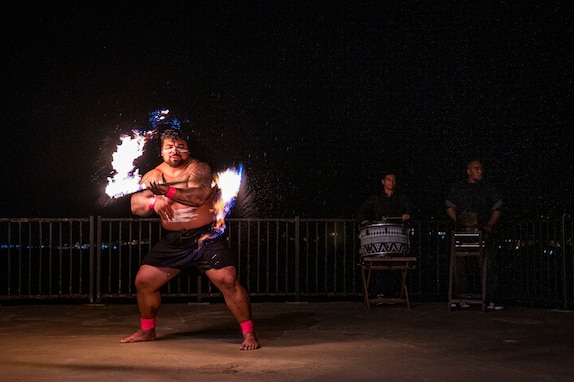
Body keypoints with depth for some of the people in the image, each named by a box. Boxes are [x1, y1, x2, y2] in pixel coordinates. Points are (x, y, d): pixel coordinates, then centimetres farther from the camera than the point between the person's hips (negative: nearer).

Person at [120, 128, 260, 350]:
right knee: (144, 281, 7)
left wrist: (168, 191, -39)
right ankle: (147, 331, 29)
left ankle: (249, 334, -4)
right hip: (171, 242, 5)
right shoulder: (153, 176, 5)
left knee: (228, 281, -16)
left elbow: (199, 196, -27)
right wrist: (154, 202, -26)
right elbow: (136, 205, -5)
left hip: (205, 238, -5)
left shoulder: (198, 169, -8)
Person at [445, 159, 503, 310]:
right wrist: (458, 221, -4)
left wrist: (489, 225, -3)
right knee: (460, 265, -2)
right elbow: (450, 207, 11)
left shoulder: (488, 188, 11)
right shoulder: (458, 188, 12)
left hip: (481, 231, 0)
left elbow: (497, 209, 11)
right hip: (462, 232, 1)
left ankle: (491, 300, -6)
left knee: (487, 265, -8)